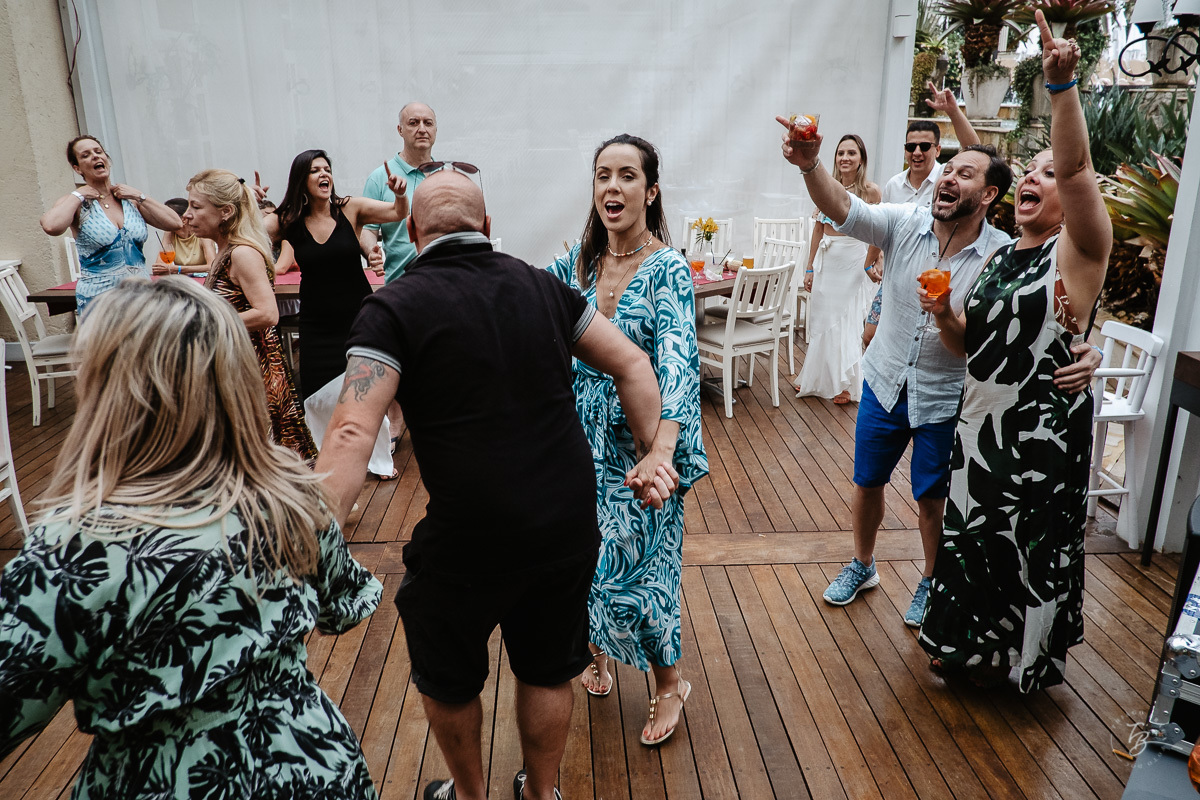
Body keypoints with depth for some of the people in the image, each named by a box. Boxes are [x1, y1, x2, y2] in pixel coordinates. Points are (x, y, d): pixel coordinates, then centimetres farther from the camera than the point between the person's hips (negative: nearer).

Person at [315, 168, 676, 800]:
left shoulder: (395, 306, -9)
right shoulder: (540, 286, 3)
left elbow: (353, 433, -21)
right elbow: (632, 365, 4)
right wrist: (651, 451, 11)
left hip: (472, 539, -4)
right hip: (571, 527, 4)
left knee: (447, 680, 24)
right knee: (549, 673, 25)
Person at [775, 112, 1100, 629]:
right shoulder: (906, 224, -13)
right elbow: (843, 209, -27)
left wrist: (1082, 355, -41)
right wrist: (810, 166, -48)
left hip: (946, 399, -2)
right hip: (885, 382, 3)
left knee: (933, 499, 14)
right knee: (867, 483, 17)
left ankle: (931, 583, 41)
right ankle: (862, 566, 43)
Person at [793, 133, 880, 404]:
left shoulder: (870, 190, -7)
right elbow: (819, 228, 10)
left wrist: (872, 264, -17)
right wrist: (810, 267, 10)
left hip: (852, 260, -4)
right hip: (825, 259, 4)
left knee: (846, 321, 3)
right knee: (821, 320, 11)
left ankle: (845, 383, 18)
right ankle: (817, 379, 26)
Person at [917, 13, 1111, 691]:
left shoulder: (1079, 249, -8)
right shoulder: (1003, 257, 12)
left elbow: (1079, 166, -26)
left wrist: (1062, 85, -38)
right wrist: (945, 316, -5)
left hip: (1044, 429, -7)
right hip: (982, 420, 7)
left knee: (1032, 545, 7)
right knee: (972, 534, 16)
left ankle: (1028, 656, 31)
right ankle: (971, 646, 37)